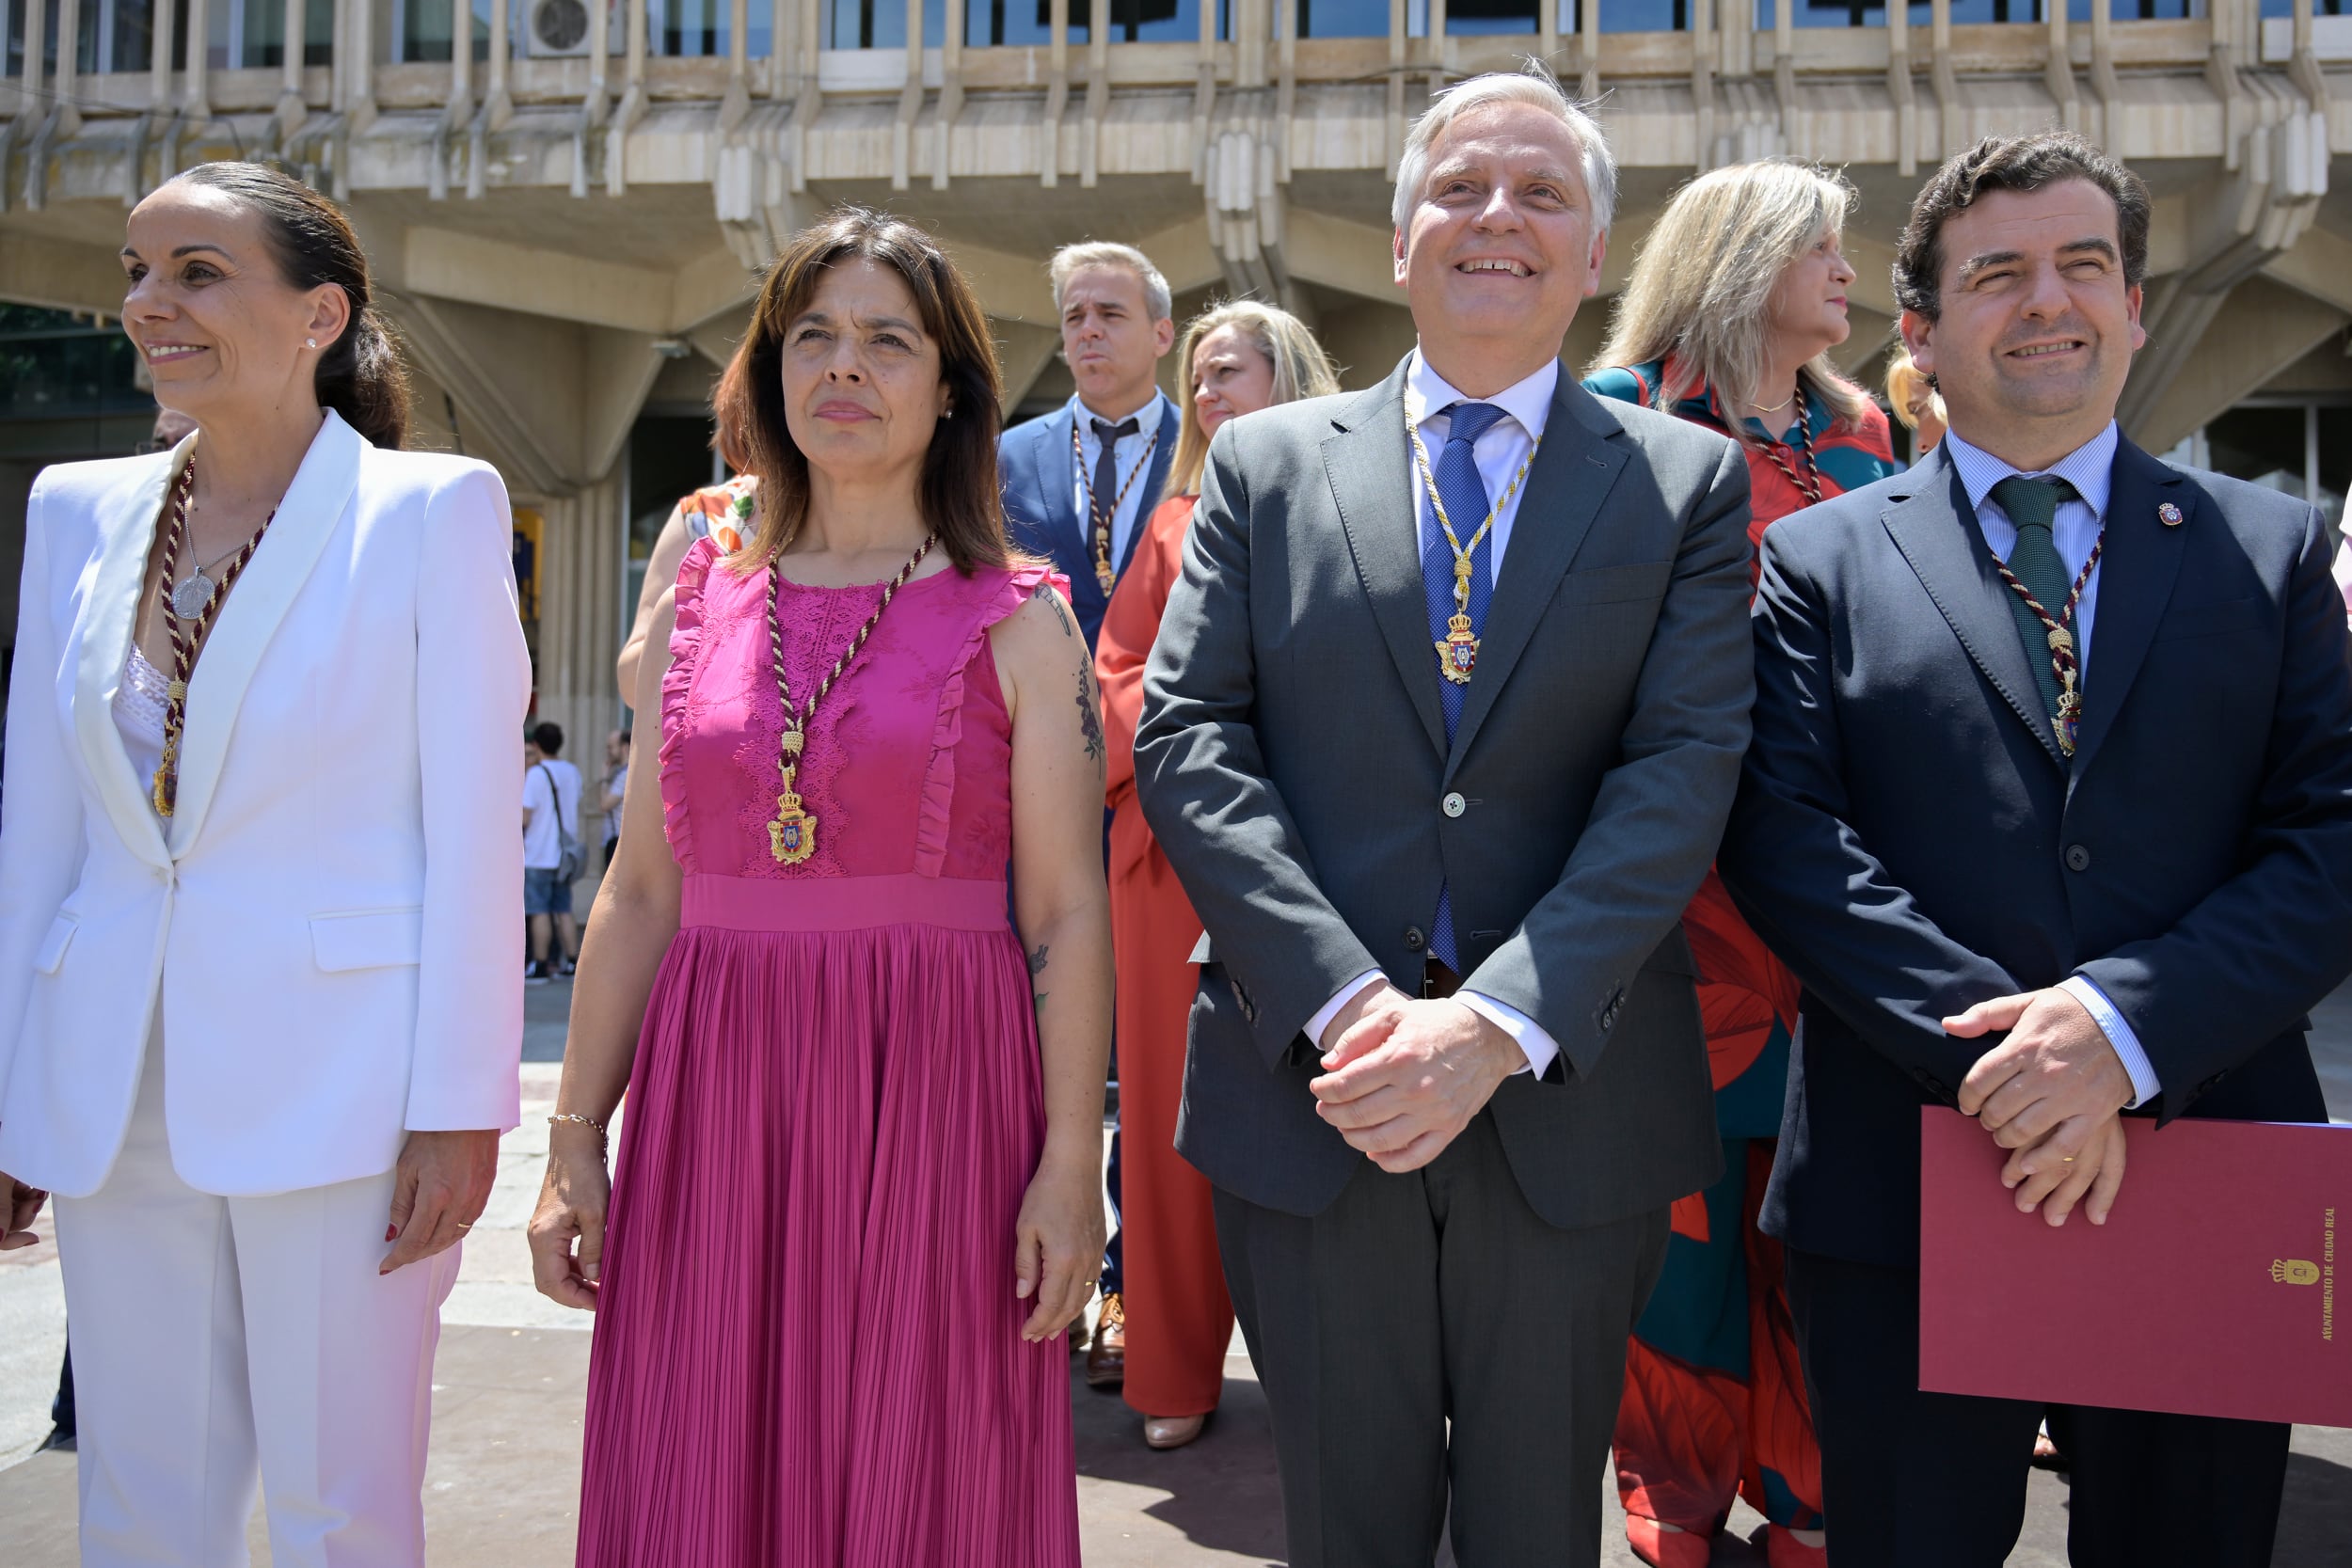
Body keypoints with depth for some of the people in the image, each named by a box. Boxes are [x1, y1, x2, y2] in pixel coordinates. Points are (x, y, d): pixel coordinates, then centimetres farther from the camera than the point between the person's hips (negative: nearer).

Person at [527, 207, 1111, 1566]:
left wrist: (1072, 1163, -10)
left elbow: (1069, 916, -4)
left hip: (932, 1098, -3)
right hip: (713, 1097, 3)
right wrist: (576, 1135, 5)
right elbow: (640, 893, 9)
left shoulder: (1019, 620, 0)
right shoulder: (703, 603, 9)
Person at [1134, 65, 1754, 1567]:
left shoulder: (1690, 481, 4)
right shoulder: (1266, 464, 6)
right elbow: (1190, 739, -3)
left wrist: (1500, 1021, -19)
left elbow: (1685, 769, -7)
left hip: (1568, 1098, 0)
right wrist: (1342, 1002, -16)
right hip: (1310, 1090, 1)